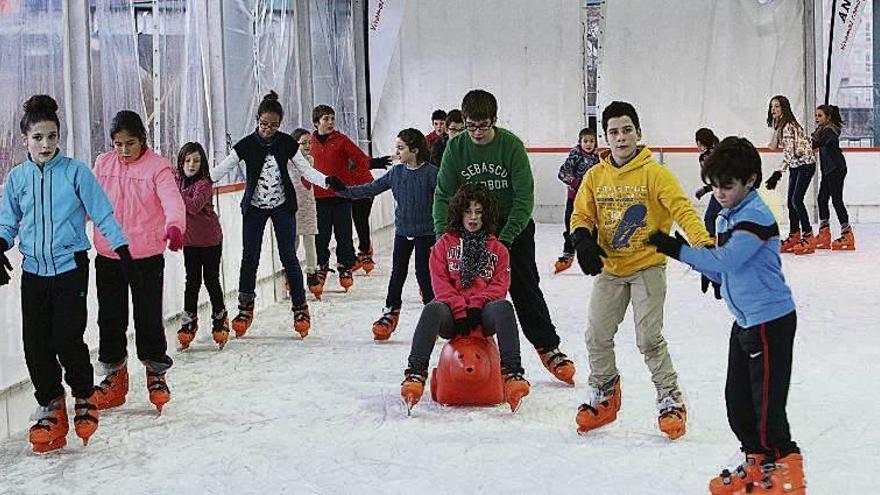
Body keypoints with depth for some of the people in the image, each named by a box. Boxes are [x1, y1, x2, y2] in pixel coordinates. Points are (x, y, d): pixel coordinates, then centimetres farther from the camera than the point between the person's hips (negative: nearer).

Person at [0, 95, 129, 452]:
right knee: (36, 344, 0)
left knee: (67, 340, -10)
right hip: (34, 271, 4)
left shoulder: (75, 171, -4)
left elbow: (102, 214, -1)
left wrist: (123, 248, -5)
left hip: (71, 266, -3)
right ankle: (50, 406, 17)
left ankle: (84, 397, 14)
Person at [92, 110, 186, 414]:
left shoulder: (157, 167, -9)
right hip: (108, 255, 4)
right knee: (110, 317, 10)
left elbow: (172, 200, -24)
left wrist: (175, 226, -43)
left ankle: (156, 372, 21)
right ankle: (114, 375, 25)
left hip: (147, 256, -4)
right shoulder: (103, 165, 4)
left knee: (149, 317, 3)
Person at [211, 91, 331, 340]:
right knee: (249, 257, 0)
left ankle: (300, 308, 6)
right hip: (254, 207, 0)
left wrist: (328, 181, -18)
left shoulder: (287, 143, -5)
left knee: (289, 257, -2)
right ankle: (245, 308, 13)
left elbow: (306, 170, -2)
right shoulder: (246, 145, -8)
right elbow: (222, 168, -9)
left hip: (283, 206, 0)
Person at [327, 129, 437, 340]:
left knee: (424, 273, 1)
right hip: (402, 230, 5)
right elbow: (372, 188, 5)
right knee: (397, 273, 7)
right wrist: (343, 190, -1)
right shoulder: (396, 172, 2)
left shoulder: (431, 172, -13)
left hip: (425, 232, -5)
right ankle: (390, 312, 16)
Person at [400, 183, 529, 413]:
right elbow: (440, 282, 3)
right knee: (432, 309, -35)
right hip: (452, 312, 0)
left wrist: (476, 305, -12)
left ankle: (512, 373, -43)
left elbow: (500, 284, 6)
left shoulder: (498, 249, 18)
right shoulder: (444, 244, 15)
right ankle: (415, 373, -41)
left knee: (503, 307, -34)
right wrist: (460, 310, -11)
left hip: (483, 313, 1)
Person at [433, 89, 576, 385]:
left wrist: (506, 238, -24)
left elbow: (524, 197, -17)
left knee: (525, 288, -1)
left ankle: (547, 347, 10)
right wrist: (442, 233, -17)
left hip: (513, 226, -2)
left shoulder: (511, 145, -17)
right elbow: (444, 194, -5)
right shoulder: (456, 147, -9)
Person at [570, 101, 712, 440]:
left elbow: (683, 211, -20)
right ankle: (604, 396, 27)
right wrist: (582, 240, -14)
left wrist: (704, 245, -34)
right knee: (597, 336, 7)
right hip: (609, 269, 5)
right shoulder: (595, 176, 3)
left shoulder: (654, 173, -11)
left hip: (647, 267, -5)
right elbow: (581, 215, 8)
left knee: (649, 338, -8)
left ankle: (671, 401, 8)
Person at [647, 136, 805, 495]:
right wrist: (696, 260, -2)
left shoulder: (756, 216, -17)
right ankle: (757, 464, 29)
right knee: (737, 398, 15)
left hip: (771, 320, -10)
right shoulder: (726, 218, 12)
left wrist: (677, 249, -25)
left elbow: (727, 260, -27)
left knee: (766, 400, -5)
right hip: (745, 319, 10)